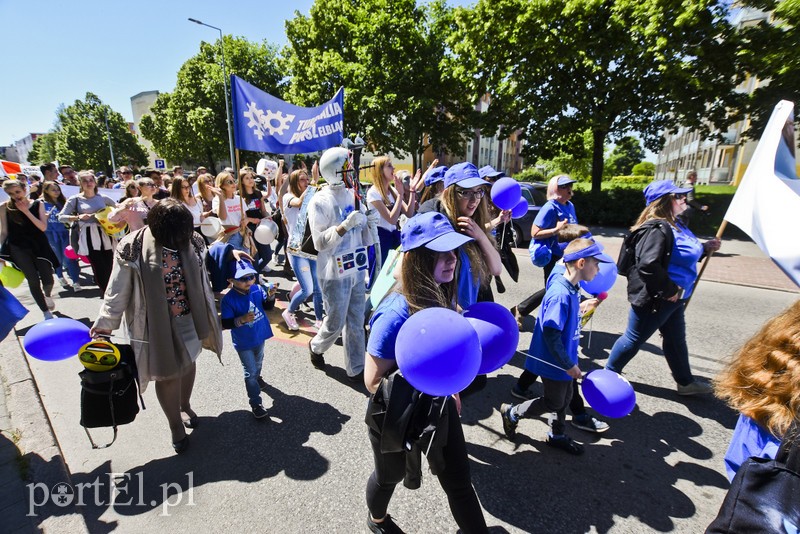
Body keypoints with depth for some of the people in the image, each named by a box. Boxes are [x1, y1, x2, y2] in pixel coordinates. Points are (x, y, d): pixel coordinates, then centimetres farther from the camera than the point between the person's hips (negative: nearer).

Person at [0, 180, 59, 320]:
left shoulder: (38, 204, 1)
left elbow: (43, 227, -7)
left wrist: (26, 211, -13)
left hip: (39, 245, 1)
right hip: (18, 248, 0)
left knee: (48, 279, -2)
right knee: (33, 281, -1)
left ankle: (47, 296, 35)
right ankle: (46, 313, 9)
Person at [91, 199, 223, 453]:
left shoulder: (191, 241, -6)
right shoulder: (134, 248, -16)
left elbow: (201, 280, 7)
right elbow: (118, 290, -7)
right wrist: (105, 323, -4)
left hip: (188, 320, 4)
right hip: (157, 324, -3)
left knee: (187, 364, 21)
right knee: (168, 373, 8)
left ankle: (185, 405, 48)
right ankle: (175, 424, 31)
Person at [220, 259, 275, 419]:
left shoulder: (257, 289, -13)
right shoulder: (228, 300, -24)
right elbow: (225, 323, -23)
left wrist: (270, 296, -25)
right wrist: (241, 319, -37)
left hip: (260, 336, 5)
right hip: (243, 343, -5)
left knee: (258, 362, 30)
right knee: (250, 372, 3)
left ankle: (257, 377, 61)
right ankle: (256, 403, 16)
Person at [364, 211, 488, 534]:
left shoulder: (443, 298, -15)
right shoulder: (395, 316, -35)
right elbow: (373, 382, -27)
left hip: (438, 409, 4)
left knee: (459, 482, 19)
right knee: (389, 477, 27)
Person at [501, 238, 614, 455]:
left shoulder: (572, 289, -1)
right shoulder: (561, 295, -30)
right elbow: (551, 333, -27)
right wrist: (568, 364, -21)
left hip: (564, 358, 9)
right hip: (554, 362, -9)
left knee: (566, 397, 22)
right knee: (554, 403, 9)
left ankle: (557, 435, 43)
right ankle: (511, 413, 27)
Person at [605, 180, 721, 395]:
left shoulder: (673, 224, 8)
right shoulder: (658, 228, -25)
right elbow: (648, 265, -36)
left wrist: (704, 248, 11)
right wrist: (669, 290, -26)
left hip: (671, 297, 10)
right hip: (653, 298, -10)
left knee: (676, 339, 23)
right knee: (634, 339, 5)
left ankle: (685, 382, 41)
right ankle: (609, 373, 25)